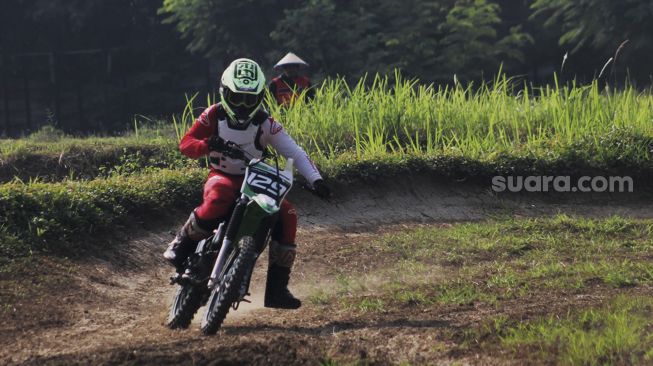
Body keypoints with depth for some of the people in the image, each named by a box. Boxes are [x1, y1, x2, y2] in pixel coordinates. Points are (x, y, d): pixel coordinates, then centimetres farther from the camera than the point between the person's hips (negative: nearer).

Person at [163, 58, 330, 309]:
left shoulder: (265, 123, -5)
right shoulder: (213, 116, -5)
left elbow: (294, 152, -8)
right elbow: (185, 144, -9)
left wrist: (315, 179, -23)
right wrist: (206, 144, -32)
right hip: (222, 177, -2)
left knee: (287, 215, -20)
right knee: (220, 196, -40)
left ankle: (277, 288, -12)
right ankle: (181, 246, -23)